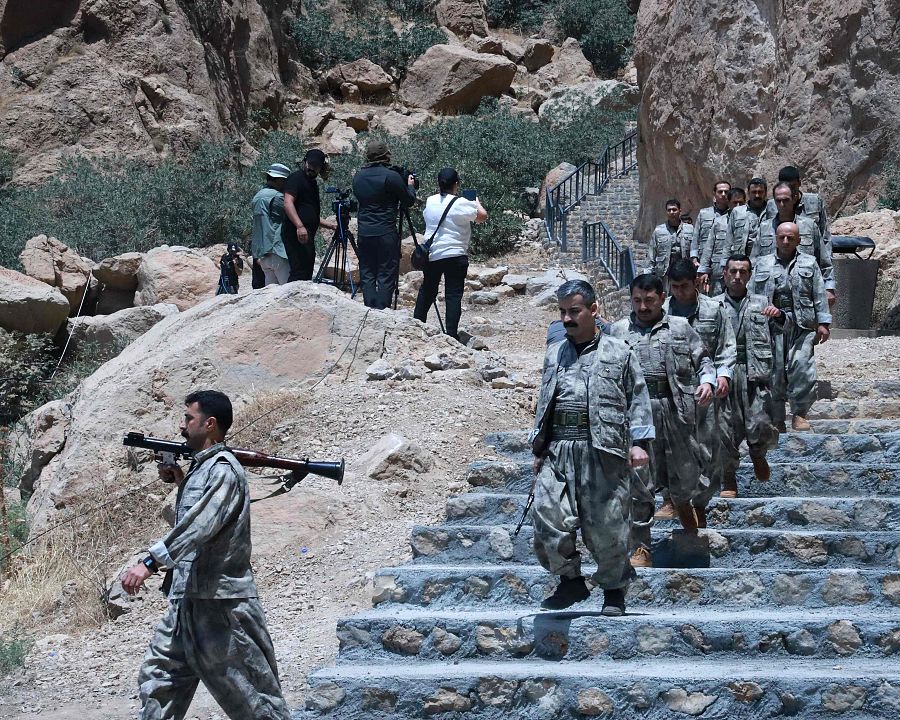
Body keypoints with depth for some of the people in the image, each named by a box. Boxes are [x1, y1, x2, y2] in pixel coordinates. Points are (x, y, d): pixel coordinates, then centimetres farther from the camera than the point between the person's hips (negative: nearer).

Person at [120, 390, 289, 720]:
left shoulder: (224, 470, -14)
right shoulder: (200, 467, 15)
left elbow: (201, 524, -27)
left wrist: (150, 562, -35)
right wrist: (180, 482, 13)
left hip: (221, 603, -10)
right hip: (186, 599, 10)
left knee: (248, 693, -3)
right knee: (158, 679, 9)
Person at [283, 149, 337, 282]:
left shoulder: (312, 183, 25)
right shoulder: (296, 178, -3)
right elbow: (288, 204, -17)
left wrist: (331, 225, 22)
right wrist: (300, 226, -27)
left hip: (307, 236, 10)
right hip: (296, 234, -10)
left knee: (307, 274, 5)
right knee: (299, 272, -18)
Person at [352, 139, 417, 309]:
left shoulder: (358, 177, 7)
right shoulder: (391, 176, -10)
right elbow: (408, 201, -2)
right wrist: (411, 186, 18)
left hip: (363, 233, 5)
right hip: (386, 233, -5)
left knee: (367, 276, 8)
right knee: (386, 276, -1)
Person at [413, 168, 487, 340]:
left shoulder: (430, 201, 5)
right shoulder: (461, 204, -10)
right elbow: (482, 216, -3)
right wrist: (475, 201, 17)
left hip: (431, 254, 5)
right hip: (455, 255, -5)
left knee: (426, 291, 17)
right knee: (454, 295, -2)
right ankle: (451, 334, -7)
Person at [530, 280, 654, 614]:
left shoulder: (619, 353, 7)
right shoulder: (554, 355, 19)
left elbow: (638, 400, 5)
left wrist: (639, 442, -5)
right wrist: (539, 449, 16)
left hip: (603, 451, -4)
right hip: (558, 449, 4)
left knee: (606, 523, -1)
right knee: (547, 515, -9)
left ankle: (613, 589, 17)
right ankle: (570, 579, 9)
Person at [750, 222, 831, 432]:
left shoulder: (809, 263, 14)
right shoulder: (762, 264, 16)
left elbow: (819, 295, 9)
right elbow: (752, 295, 14)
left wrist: (823, 323, 3)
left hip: (802, 324, -1)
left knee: (801, 365, -14)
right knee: (773, 369, -2)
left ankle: (799, 413, -5)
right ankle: (776, 418, 4)